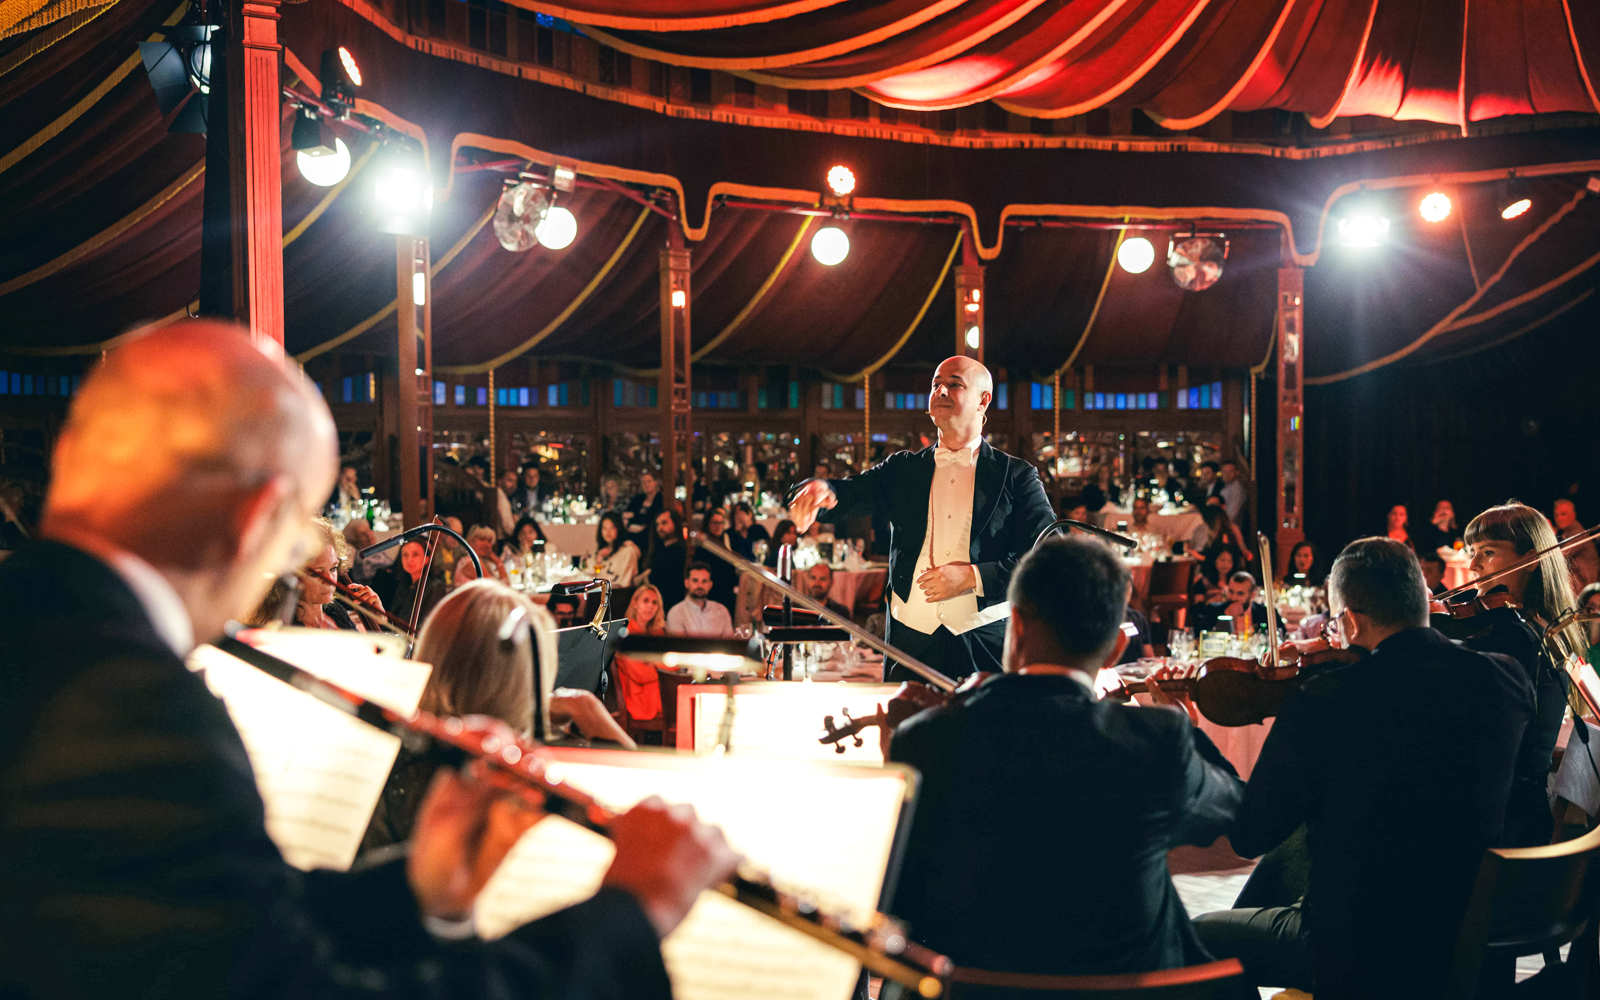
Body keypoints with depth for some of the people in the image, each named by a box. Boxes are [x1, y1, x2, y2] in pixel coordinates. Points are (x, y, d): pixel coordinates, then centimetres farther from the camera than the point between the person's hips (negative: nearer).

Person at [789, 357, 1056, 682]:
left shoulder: (1017, 476, 3)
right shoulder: (903, 469, 13)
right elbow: (850, 494, -1)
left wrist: (973, 577, -14)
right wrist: (821, 490, -26)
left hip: (987, 647, -2)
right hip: (911, 642, 2)